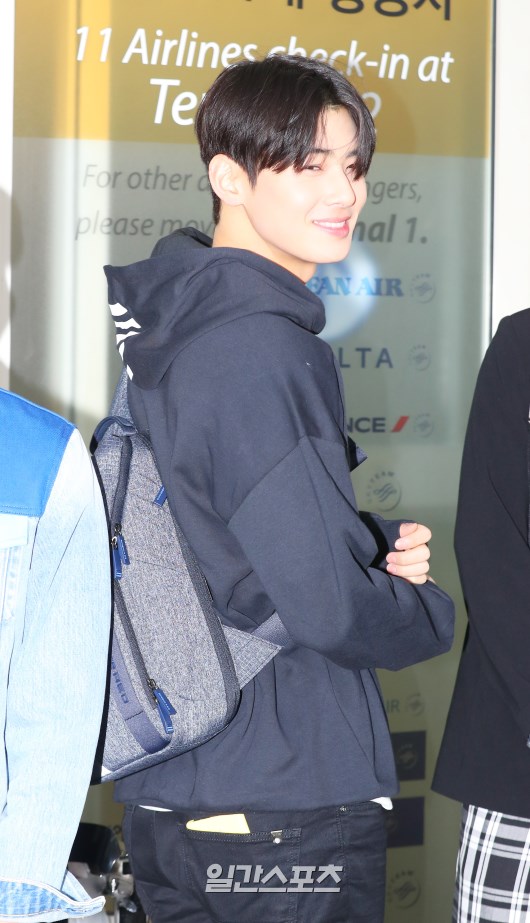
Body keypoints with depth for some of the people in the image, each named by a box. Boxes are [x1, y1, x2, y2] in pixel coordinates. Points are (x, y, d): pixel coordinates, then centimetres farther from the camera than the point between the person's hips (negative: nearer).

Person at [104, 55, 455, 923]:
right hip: (287, 812, -9)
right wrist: (436, 614, -2)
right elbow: (333, 610, -22)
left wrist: (378, 545, 3)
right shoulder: (264, 351, -20)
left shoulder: (165, 323, 9)